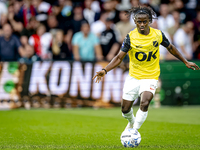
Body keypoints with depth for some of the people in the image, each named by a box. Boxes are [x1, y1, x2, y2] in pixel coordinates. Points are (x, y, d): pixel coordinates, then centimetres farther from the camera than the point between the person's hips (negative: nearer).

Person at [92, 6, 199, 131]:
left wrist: (186, 62, 16)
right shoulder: (131, 37, -11)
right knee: (125, 109, 7)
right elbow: (119, 57, -11)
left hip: (151, 77, -1)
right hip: (133, 77, 1)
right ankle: (132, 122, 42)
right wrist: (105, 70, -25)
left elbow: (170, 47, 12)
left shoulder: (158, 34, -7)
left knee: (144, 103, -27)